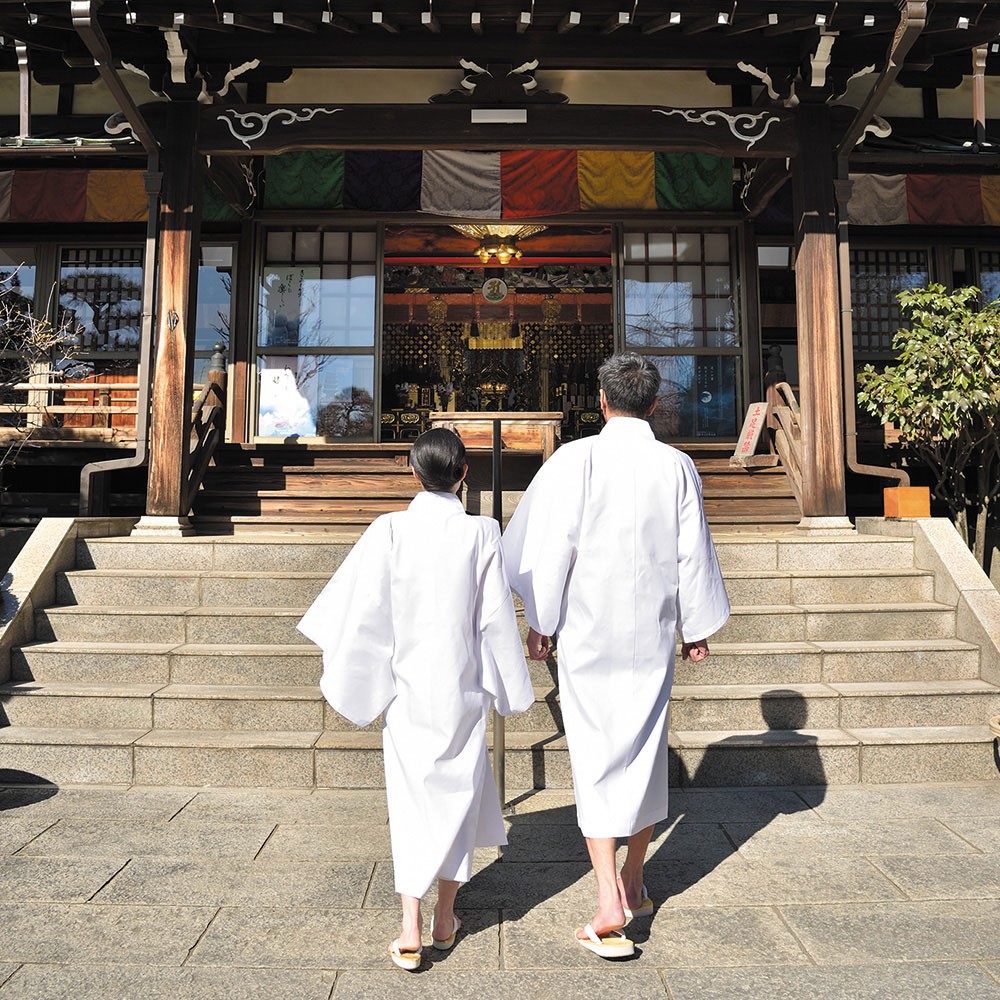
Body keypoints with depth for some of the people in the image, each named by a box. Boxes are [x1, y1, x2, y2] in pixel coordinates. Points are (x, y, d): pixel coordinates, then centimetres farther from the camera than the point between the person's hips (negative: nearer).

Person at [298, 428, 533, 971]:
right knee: (458, 789, 15)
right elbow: (496, 618, -4)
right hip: (462, 686, 0)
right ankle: (445, 919, 27)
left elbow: (361, 607, -7)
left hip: (406, 687, 0)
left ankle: (410, 929, 7)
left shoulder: (389, 530, -10)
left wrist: (340, 666, 8)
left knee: (410, 795, 10)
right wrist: (505, 684, 8)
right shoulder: (482, 533, -9)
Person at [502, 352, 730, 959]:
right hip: (653, 635, 3)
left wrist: (540, 623, 0)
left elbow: (552, 548, -10)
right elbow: (692, 553, 4)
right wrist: (697, 626, 16)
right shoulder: (677, 466, -1)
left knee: (597, 756, 4)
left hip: (587, 635, -3)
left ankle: (610, 903, 0)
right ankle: (635, 885, 32)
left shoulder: (576, 459, -9)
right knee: (646, 752, 16)